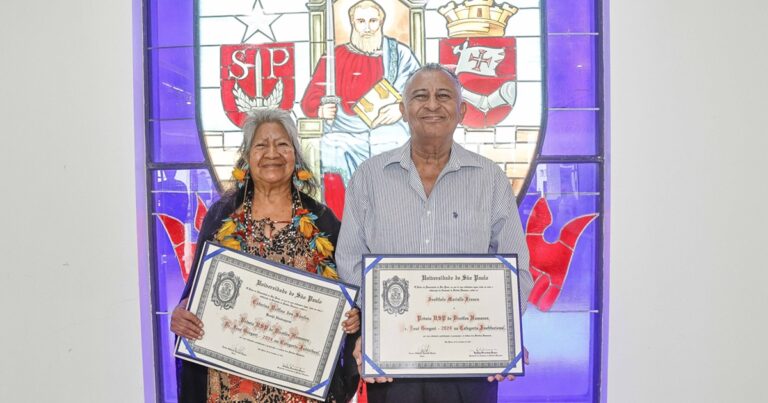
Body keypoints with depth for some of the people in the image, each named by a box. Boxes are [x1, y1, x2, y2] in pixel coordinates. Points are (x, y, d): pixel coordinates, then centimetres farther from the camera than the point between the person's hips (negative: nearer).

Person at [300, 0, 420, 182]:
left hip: (391, 142, 0)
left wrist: (402, 108, -15)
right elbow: (311, 98, 5)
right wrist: (322, 110, -20)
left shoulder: (399, 53, 9)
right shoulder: (335, 57, 9)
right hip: (344, 144, 1)